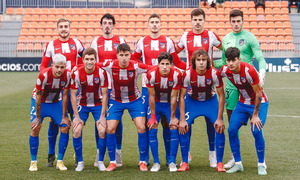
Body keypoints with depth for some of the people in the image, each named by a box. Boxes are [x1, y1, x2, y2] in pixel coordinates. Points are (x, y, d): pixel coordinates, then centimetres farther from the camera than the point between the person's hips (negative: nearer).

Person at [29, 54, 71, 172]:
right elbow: (38, 98, -22)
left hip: (56, 102, 3)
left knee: (65, 128, -10)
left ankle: (60, 161, 1)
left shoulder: (67, 75, -22)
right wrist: (38, 118, -18)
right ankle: (33, 162, -1)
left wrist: (64, 117, -9)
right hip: (40, 101, -3)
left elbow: (65, 96, -12)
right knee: (35, 129, -16)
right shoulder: (44, 75, -31)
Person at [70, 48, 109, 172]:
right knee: (76, 131, -14)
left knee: (102, 131, -15)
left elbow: (105, 95, -11)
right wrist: (77, 116, -13)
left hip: (98, 104, -1)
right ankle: (80, 162, 2)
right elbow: (73, 95, -9)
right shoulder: (76, 74, -17)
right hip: (82, 104, 1)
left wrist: (102, 116, -14)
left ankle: (100, 161, 2)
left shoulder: (101, 73, -18)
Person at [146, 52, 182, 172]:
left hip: (170, 104, 0)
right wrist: (153, 116, -12)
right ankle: (156, 163, 2)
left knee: (174, 130, -10)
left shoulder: (176, 74, -24)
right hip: (156, 104, 0)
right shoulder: (151, 74, -24)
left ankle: (172, 162, 1)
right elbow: (151, 96, -14)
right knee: (152, 130, -9)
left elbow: (173, 97, -16)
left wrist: (173, 117, -11)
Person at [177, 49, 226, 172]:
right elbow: (182, 97, -16)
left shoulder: (214, 73, -27)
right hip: (192, 101, 0)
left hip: (210, 101, 0)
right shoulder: (187, 74, -26)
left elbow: (221, 96, -16)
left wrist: (219, 118, -18)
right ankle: (185, 163, -2)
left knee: (220, 128, -16)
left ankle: (219, 163, -1)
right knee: (183, 128, -16)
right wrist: (182, 119, -19)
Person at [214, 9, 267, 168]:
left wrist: (262, 72, -27)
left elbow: (260, 59, -9)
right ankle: (235, 157, 15)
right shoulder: (225, 40, 13)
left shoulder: (250, 38, -3)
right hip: (231, 83, 5)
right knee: (232, 121, 6)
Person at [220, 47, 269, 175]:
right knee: (232, 130, -7)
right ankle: (238, 164, 5)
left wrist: (255, 115, -18)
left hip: (259, 103, -5)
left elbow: (258, 93, -21)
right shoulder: (225, 70, -15)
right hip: (243, 103, 5)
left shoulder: (249, 71, -29)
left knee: (256, 131, -19)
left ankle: (261, 165, -2)